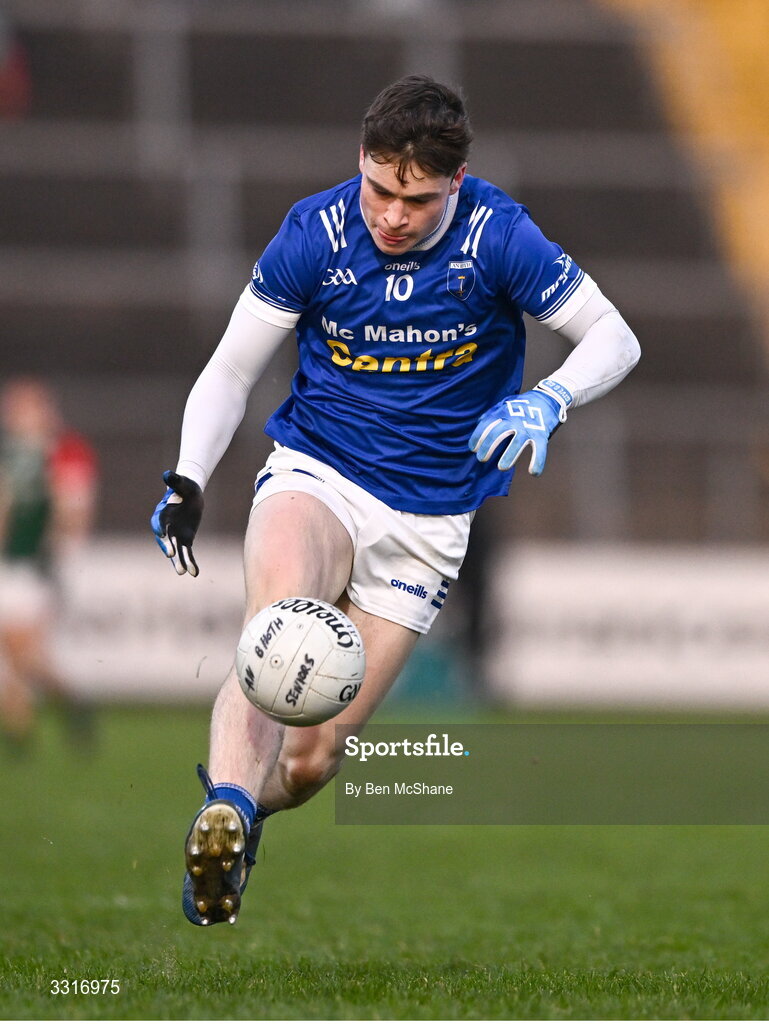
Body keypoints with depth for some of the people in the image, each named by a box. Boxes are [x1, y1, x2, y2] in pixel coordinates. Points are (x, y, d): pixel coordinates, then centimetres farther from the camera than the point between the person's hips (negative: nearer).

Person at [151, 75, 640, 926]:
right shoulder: (315, 233, -9)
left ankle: (235, 827, 28)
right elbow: (231, 370, 2)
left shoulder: (496, 237, -12)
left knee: (309, 761, -3)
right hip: (314, 478, 0)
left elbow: (614, 338, -5)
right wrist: (186, 482, -13)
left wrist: (548, 401, -25)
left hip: (427, 524, 0)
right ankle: (224, 814, -53)